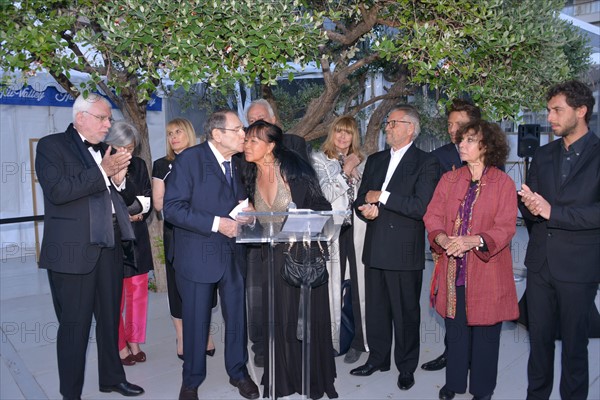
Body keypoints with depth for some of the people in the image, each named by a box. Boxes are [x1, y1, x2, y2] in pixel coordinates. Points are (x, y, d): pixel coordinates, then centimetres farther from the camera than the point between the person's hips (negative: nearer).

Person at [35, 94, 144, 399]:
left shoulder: (105, 151, 15)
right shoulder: (51, 145, -4)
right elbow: (57, 191, -19)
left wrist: (118, 180, 3)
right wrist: (102, 171, -18)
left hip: (109, 246, 6)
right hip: (73, 250, -6)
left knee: (110, 318, 16)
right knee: (75, 325, 3)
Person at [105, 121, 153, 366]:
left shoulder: (139, 165, 7)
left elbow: (148, 198, 7)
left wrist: (138, 213, -10)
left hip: (137, 237, 4)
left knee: (138, 291, 8)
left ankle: (134, 343, 23)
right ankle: (120, 346, 17)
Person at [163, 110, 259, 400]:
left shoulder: (237, 162, 9)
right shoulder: (189, 159, -11)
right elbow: (173, 208, -18)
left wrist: (244, 208, -1)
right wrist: (216, 223, -23)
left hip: (233, 253, 5)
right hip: (198, 254, -5)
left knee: (237, 316, 13)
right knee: (196, 320, 8)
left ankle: (238, 371, 34)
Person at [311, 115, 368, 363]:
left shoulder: (361, 161, 15)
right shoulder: (319, 159, 6)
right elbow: (325, 193, -7)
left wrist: (355, 173, -3)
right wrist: (345, 170, -5)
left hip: (358, 229, 2)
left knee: (358, 284, 0)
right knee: (333, 284, 0)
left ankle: (357, 341, 13)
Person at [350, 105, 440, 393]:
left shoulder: (426, 163, -5)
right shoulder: (375, 161, 14)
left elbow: (421, 207, -17)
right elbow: (360, 201, 14)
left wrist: (382, 197, -14)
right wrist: (367, 210, -10)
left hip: (405, 252, -5)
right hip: (375, 250, 6)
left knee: (406, 312, 7)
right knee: (375, 309, 15)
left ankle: (406, 367, 25)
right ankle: (377, 358, 33)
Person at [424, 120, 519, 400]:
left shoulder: (504, 184, -4)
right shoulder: (449, 180, 7)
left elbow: (505, 228, -10)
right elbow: (432, 216, 3)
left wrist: (474, 241, -25)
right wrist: (443, 239, -17)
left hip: (486, 270, -3)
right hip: (453, 269, 3)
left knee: (485, 330, 8)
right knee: (455, 327, 13)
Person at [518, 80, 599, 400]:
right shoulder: (543, 156, 10)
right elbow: (530, 208, 9)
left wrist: (553, 212, -20)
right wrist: (530, 206, -13)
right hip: (540, 262, 5)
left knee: (574, 340, 9)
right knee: (539, 337, 14)